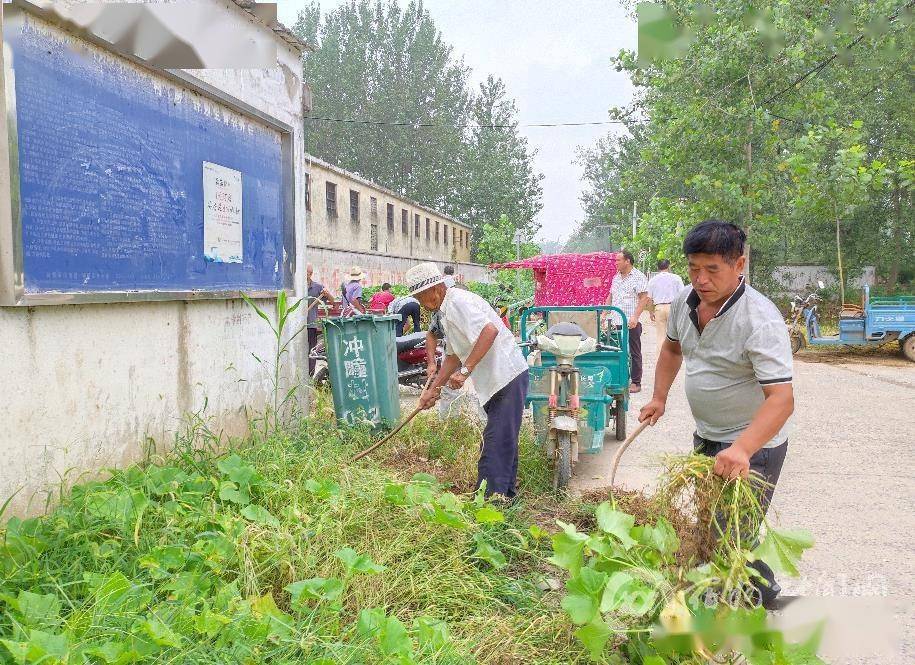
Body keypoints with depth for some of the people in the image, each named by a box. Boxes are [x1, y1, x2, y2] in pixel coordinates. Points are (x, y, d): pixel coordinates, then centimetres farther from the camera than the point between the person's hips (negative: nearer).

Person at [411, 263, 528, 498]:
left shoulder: (459, 301, -16)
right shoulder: (446, 311, 17)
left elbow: (490, 330, -32)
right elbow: (454, 355, 24)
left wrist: (466, 370, -31)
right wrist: (433, 389, 19)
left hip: (507, 377, -11)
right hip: (498, 381, 11)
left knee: (497, 443, -9)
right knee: (504, 441, 19)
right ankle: (506, 493, 30)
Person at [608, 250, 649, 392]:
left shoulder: (638, 276, -5)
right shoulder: (616, 277, 17)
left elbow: (644, 298, -11)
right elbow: (611, 296, 23)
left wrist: (635, 316, -19)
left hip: (631, 323, -6)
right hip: (617, 322, 6)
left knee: (634, 353, 0)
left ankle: (636, 383, 5)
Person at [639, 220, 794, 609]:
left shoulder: (760, 321, -29)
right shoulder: (685, 302, -6)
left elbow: (781, 398, -37)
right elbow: (672, 347, 16)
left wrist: (741, 450, -50)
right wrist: (659, 397, 9)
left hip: (752, 446, -8)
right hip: (705, 438, 8)